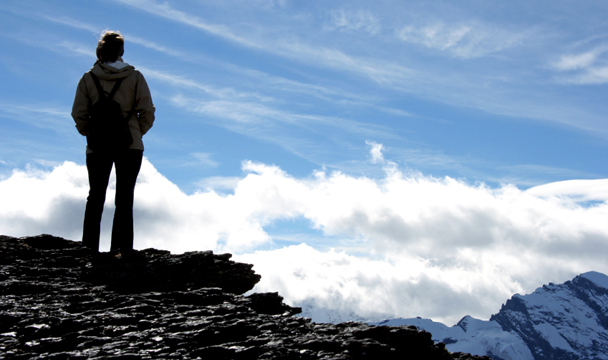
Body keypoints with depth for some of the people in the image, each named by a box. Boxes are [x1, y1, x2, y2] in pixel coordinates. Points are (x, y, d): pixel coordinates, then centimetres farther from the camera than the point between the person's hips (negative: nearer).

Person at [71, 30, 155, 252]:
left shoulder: (88, 78, 0)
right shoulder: (135, 77, -3)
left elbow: (78, 114, -2)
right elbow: (147, 112, -6)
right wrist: (137, 133, 8)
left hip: (97, 147, 1)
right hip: (130, 146, -1)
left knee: (95, 197, 11)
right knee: (125, 198, 5)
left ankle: (89, 247, 10)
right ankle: (121, 247, 0)